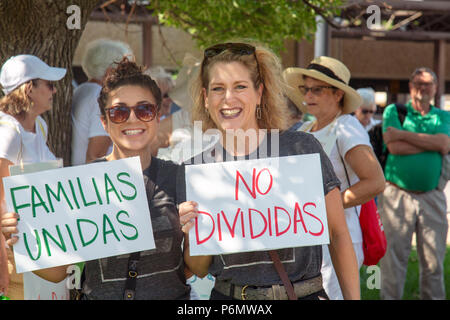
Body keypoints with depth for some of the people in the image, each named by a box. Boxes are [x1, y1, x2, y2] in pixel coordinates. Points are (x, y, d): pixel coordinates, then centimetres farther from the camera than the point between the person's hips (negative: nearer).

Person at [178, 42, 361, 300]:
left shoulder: (301, 148, -7)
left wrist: (353, 298, -5)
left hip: (303, 294, -1)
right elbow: (199, 269, 5)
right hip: (227, 297, 2)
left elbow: (338, 235, 0)